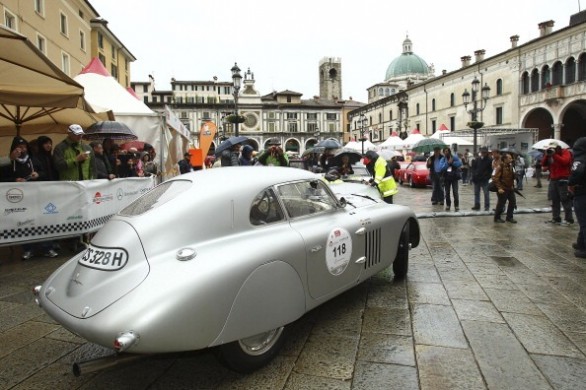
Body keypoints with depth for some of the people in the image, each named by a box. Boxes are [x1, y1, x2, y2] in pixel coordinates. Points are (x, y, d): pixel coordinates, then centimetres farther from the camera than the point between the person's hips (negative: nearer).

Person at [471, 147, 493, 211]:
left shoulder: (489, 160, -5)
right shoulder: (477, 159, 5)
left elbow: (491, 169, -6)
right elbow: (473, 167, 8)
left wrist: (487, 176, -14)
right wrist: (473, 175, -3)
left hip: (484, 180, -4)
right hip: (476, 179, 4)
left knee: (486, 193, 0)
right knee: (476, 193, 11)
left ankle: (487, 206, 8)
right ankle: (477, 205, 20)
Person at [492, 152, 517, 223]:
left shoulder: (510, 166, 8)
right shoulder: (500, 167, -16)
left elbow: (512, 177, 20)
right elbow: (495, 178, -19)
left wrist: (513, 185, 12)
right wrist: (499, 188, -22)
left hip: (510, 188, 8)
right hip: (503, 189, -8)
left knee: (513, 202, 10)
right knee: (501, 204, 1)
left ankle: (509, 217, 24)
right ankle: (497, 218, 16)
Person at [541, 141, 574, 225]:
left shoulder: (565, 152, -3)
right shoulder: (549, 155, 15)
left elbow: (565, 161, -21)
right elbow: (543, 164, 6)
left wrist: (554, 155, -20)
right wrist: (546, 155, -6)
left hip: (563, 180, -7)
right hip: (553, 180, 7)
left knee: (565, 200, -8)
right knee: (555, 200, 8)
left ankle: (568, 219, -4)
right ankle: (556, 218, 13)